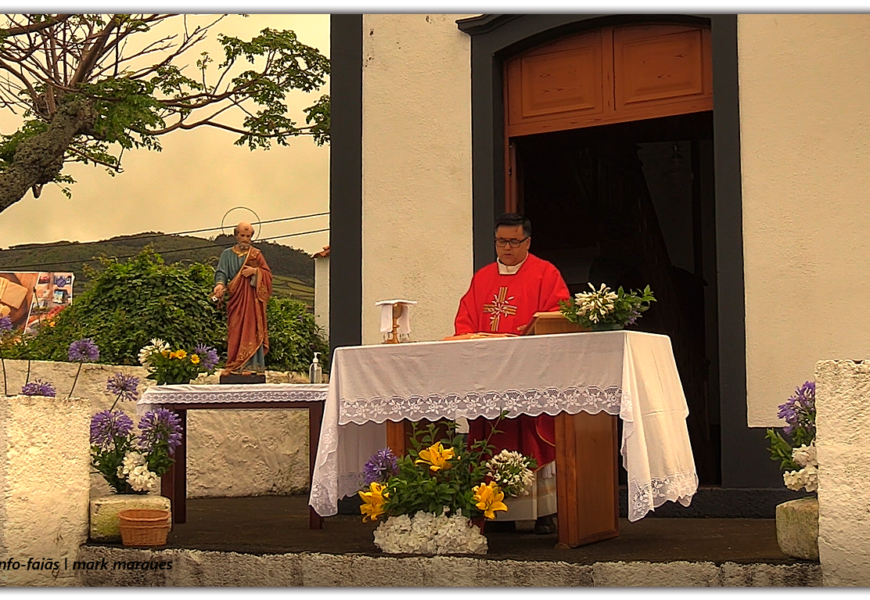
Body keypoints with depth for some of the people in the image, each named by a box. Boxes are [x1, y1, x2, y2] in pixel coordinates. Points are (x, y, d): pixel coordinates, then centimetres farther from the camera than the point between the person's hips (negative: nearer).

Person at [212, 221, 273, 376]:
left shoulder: (256, 254, 10)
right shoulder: (227, 254, 11)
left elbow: (268, 274, 7)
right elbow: (221, 272, 1)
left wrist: (255, 271, -11)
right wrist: (219, 284, -20)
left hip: (252, 298, -1)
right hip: (235, 298, 1)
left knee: (251, 331, -7)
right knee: (235, 332, -3)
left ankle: (252, 365, -8)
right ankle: (235, 366, -1)